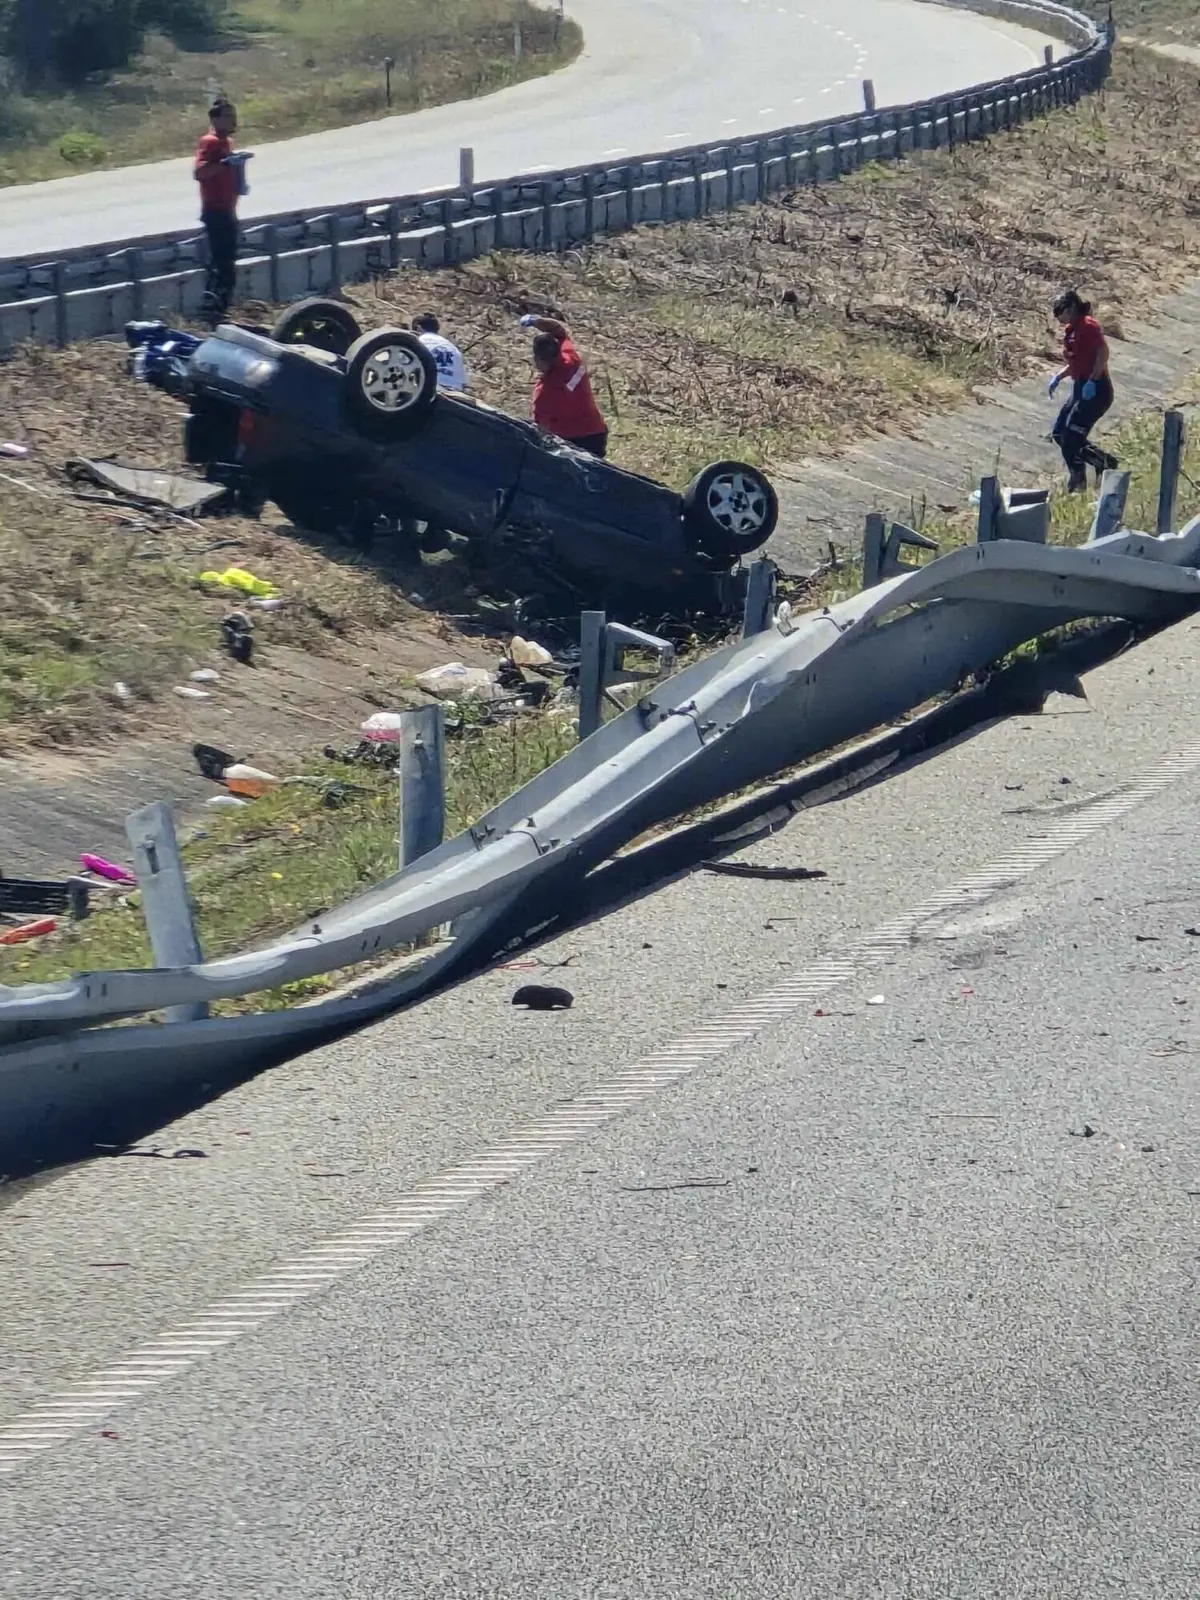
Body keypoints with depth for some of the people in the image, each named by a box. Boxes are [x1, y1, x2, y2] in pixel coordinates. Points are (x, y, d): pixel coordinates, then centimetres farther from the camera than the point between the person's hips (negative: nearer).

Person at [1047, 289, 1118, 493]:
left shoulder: (1088, 326, -13)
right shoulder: (1071, 330, 16)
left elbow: (1103, 352, -24)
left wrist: (1092, 380, -28)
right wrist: (1058, 376, 11)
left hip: (1095, 390, -10)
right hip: (1080, 390, 10)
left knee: (1071, 437, -12)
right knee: (1059, 433, 11)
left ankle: (1078, 483, -2)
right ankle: (1104, 461, 16)